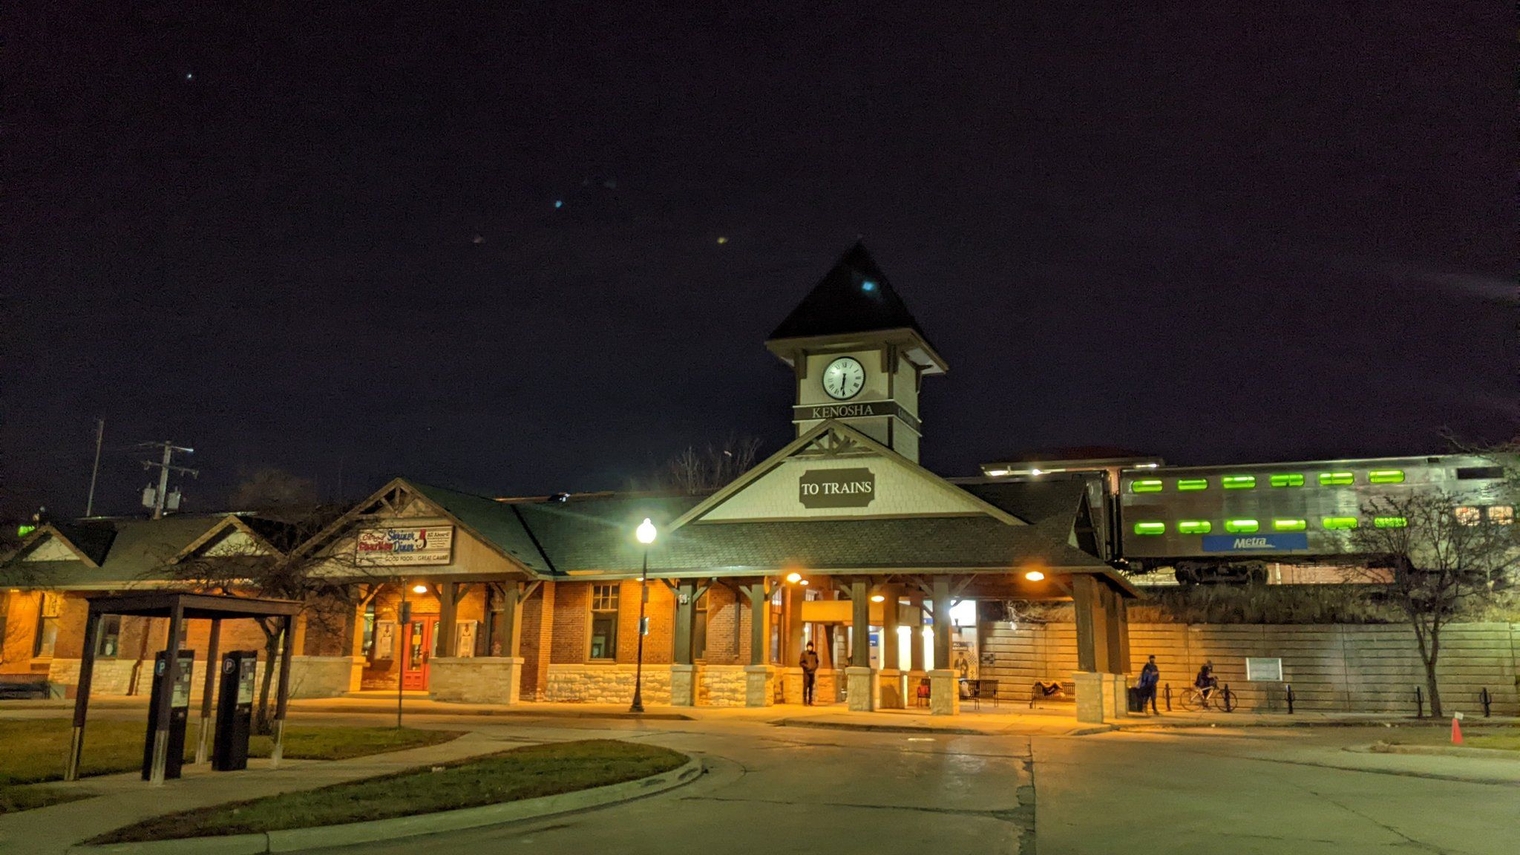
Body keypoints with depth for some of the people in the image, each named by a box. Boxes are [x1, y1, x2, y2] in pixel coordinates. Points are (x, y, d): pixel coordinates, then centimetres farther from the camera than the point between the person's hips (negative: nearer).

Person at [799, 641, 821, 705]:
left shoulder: (815, 653, 9)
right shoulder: (804, 653, -2)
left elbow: (817, 662, 19)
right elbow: (801, 663, -3)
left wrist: (816, 668, 2)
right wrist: (807, 666, -15)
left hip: (812, 672, 4)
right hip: (806, 672, -4)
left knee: (811, 687, 6)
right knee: (805, 686, -8)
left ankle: (810, 701, 10)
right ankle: (805, 701, -4)